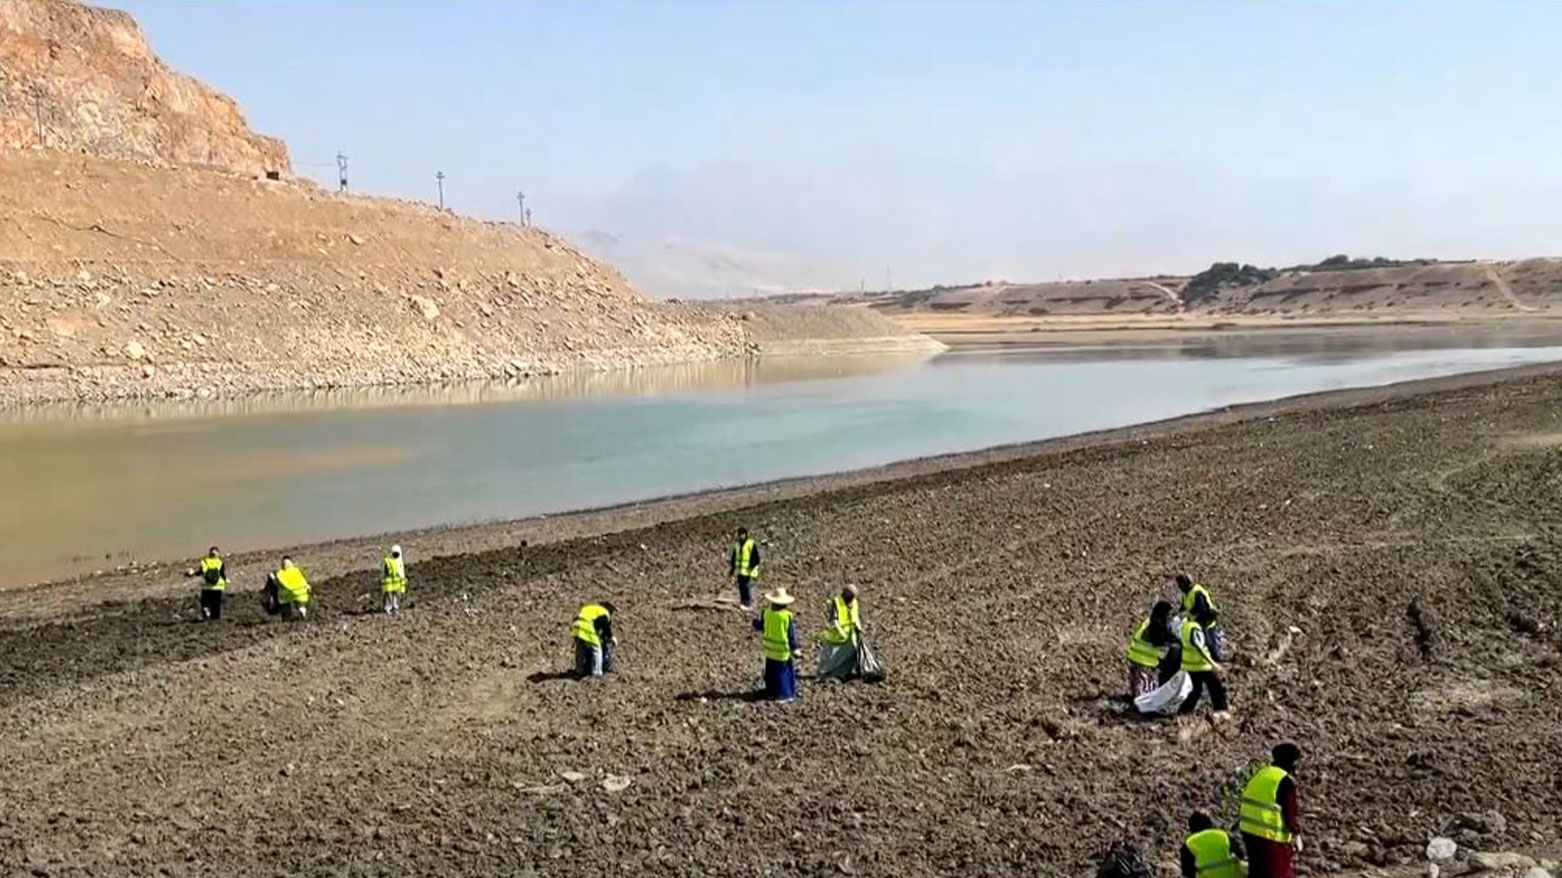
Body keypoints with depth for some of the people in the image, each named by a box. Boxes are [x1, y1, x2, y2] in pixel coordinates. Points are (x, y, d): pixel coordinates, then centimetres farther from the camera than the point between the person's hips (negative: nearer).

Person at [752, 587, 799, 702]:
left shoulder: (766, 612, -8)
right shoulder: (787, 616, -16)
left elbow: (760, 627, 5)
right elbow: (792, 635, -11)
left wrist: (755, 622, 27)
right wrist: (795, 649, -2)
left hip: (770, 648, 4)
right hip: (783, 650, -4)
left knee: (771, 671, 17)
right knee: (784, 671, 7)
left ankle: (771, 692, 25)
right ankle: (784, 694, 10)